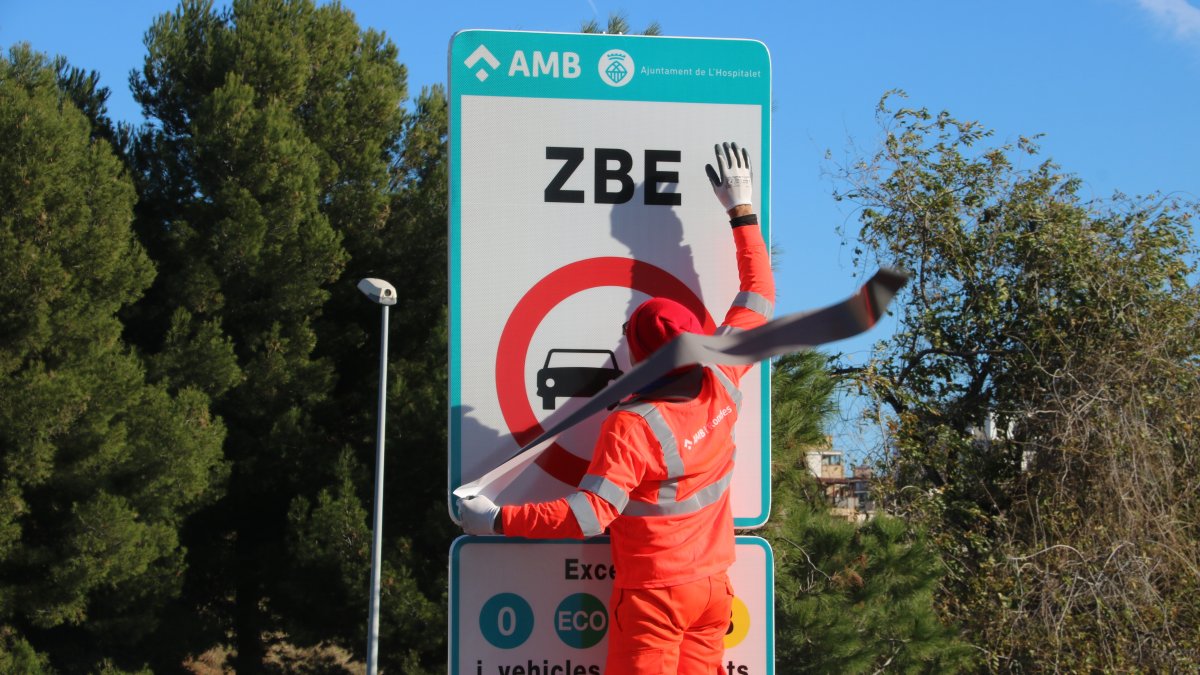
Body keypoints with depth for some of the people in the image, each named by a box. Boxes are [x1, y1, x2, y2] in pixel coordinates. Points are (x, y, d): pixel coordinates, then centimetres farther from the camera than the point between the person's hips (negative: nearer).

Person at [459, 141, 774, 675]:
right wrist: (742, 211, 16)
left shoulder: (633, 427, -23)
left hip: (652, 596, -6)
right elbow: (758, 295, 8)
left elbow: (589, 515, -25)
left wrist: (495, 520, -17)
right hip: (713, 588, 6)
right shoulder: (721, 385, -5)